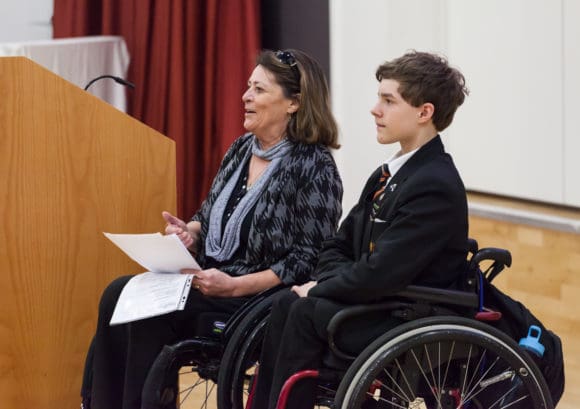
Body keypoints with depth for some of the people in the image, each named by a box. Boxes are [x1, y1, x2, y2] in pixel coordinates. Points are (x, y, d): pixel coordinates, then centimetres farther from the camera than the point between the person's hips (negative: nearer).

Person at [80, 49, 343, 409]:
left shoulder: (314, 167, -11)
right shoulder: (241, 150, 12)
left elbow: (309, 261, -15)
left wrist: (234, 285, -22)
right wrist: (190, 231, 1)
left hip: (257, 298, -8)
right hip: (209, 282, 8)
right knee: (119, 294, -16)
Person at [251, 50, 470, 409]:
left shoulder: (435, 187, -18)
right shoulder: (388, 175, 13)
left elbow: (380, 275, -24)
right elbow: (340, 247, 17)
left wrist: (319, 290, -10)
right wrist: (327, 285, -4)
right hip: (383, 305, 9)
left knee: (307, 312, -21)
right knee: (286, 303, -7)